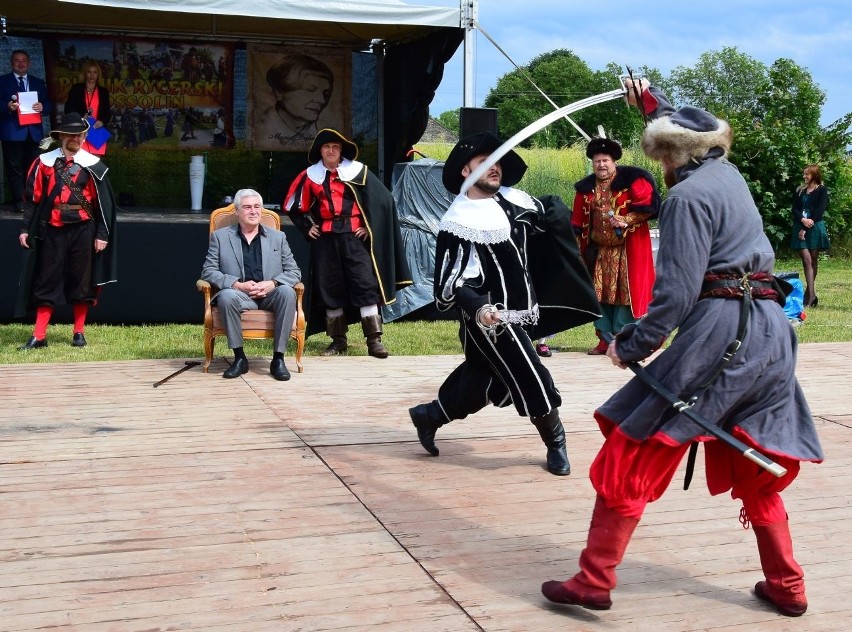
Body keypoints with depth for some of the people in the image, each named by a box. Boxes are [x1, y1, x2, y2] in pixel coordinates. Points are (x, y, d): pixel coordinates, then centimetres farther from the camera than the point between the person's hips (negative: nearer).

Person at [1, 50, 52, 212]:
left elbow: (48, 105, 12)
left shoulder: (39, 83, 17)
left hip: (34, 132, 3)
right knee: (14, 168, -3)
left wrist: (42, 107, -10)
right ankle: (18, 201, 1)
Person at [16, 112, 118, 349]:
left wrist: (102, 234, -4)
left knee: (81, 281, 7)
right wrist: (25, 229, 1)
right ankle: (39, 336, 6)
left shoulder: (93, 166, -1)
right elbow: (32, 198, 6)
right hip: (52, 230, 1)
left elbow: (104, 203, 0)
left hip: (83, 230, -1)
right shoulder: (44, 162, 3)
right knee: (46, 282, 3)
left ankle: (79, 332, 18)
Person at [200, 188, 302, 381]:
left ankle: (278, 359, -25)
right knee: (227, 296, -35)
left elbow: (294, 272, 10)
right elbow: (208, 271, 3)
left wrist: (273, 283, -12)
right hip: (239, 294, -1)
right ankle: (239, 358, -21)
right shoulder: (220, 236, 12)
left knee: (287, 292, -32)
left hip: (269, 295, 1)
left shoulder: (278, 237, 16)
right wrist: (238, 285, -14)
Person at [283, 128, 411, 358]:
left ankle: (374, 340, -7)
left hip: (353, 236, -3)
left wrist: (369, 226, -4)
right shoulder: (311, 175, 8)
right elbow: (294, 206, 21)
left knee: (366, 286, -9)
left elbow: (383, 199, -1)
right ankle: (338, 340, 15)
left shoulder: (357, 171, 0)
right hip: (325, 239, 3)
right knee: (329, 290, 5)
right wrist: (307, 227, 11)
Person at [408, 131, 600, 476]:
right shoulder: (459, 221, -15)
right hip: (491, 318, -7)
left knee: (483, 378, 18)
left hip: (520, 312, 7)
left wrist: (555, 213, -6)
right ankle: (556, 443, 17)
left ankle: (429, 415, 37)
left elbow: (554, 217, 18)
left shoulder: (515, 200, 3)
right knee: (531, 378, -4)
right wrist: (477, 308, -34)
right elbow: (451, 282, -17)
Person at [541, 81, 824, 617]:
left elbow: (677, 289, -16)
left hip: (719, 328, -9)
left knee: (631, 454, -2)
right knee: (755, 468, 21)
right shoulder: (729, 174, 17)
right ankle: (787, 586, 26)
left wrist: (633, 343, -9)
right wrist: (653, 101, 54)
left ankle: (594, 581, -1)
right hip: (772, 332, 9)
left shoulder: (689, 195, -7)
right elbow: (694, 131, 41)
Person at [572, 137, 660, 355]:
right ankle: (604, 339, 15)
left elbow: (647, 207, -11)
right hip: (598, 250, 5)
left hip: (627, 250, -5)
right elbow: (578, 221, 12)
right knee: (599, 294, 6)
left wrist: (626, 220, -22)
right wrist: (579, 246, 9)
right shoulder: (586, 188, 8)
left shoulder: (631, 180, -7)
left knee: (625, 293, -4)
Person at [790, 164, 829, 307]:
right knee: (807, 260, -7)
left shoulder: (822, 190, 1)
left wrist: (805, 229, -13)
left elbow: (819, 211, -8)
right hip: (800, 227, 3)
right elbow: (795, 209, 7)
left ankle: (809, 292, 8)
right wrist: (803, 220, -14)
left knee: (813, 260, 2)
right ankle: (812, 294, -13)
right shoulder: (800, 191, 14)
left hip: (815, 228, -3)